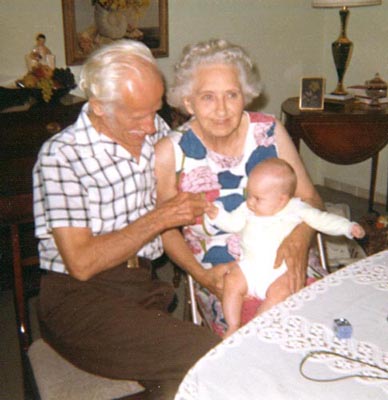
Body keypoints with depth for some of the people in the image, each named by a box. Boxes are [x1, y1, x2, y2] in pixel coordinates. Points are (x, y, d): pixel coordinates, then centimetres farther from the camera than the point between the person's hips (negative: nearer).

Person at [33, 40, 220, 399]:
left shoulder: (156, 131, 7)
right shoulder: (60, 155, -10)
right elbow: (81, 263, -15)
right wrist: (160, 217, -14)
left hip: (145, 288, 5)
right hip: (80, 299, -5)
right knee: (208, 353, -24)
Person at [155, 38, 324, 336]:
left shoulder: (270, 131, -2)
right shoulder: (171, 153, -7)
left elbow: (310, 198, 3)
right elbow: (167, 228, 3)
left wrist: (299, 239, -18)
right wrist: (201, 274, -12)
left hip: (282, 262, 3)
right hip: (221, 276, -2)